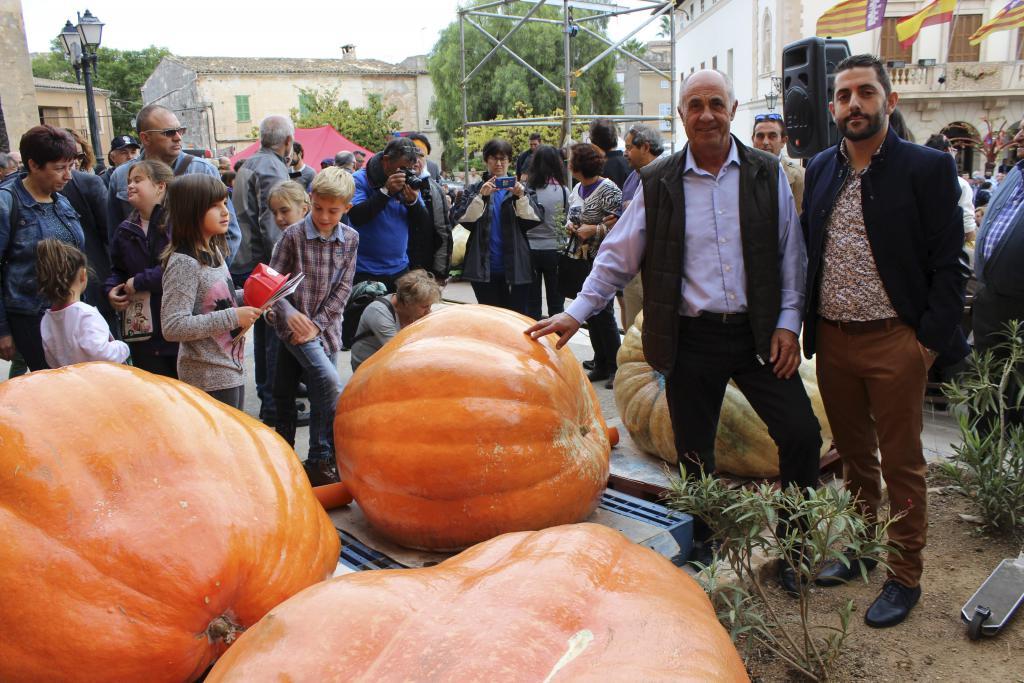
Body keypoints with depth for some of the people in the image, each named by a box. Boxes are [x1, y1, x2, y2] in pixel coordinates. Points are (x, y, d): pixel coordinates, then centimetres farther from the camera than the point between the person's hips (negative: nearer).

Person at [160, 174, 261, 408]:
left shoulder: (215, 252, 7)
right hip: (209, 379, -9)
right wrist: (233, 317, -24)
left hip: (233, 369, 9)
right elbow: (173, 327, -25)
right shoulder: (183, 263, -19)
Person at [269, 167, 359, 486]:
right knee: (331, 385, -18)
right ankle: (324, 459, -6)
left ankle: (318, 464, 21)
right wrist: (289, 313, -21)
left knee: (321, 395, 9)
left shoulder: (350, 239, 1)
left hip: (326, 326, 4)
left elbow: (342, 289, 1)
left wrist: (317, 324, -7)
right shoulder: (294, 235, -8)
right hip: (295, 325, -4)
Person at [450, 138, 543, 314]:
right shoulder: (474, 190, 7)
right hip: (484, 267, 0)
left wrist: (521, 197, -20)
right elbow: (461, 219, -7)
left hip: (516, 266, 0)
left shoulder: (521, 188, 7)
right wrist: (481, 196, -19)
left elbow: (535, 220, -4)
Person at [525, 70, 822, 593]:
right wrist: (577, 313, -1)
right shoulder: (657, 183, 1)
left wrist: (787, 323, 1)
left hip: (758, 333, 1)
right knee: (694, 453, 8)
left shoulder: (766, 173, 4)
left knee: (802, 435, -2)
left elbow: (790, 253, 7)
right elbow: (618, 256, 5)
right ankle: (701, 549, 28)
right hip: (690, 339, -1)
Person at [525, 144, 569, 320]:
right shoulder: (563, 191, -8)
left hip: (530, 251, 0)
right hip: (554, 250, 0)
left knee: (531, 304, 9)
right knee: (556, 303, 10)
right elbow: (568, 223, -1)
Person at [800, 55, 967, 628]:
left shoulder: (928, 168, -6)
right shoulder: (821, 169, 8)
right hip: (832, 340, 5)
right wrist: (807, 327, 6)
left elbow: (948, 264, -7)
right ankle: (860, 548, 36)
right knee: (854, 455, 18)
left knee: (902, 464, 7)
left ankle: (905, 576, 23)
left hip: (894, 343, -4)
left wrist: (930, 340, -13)